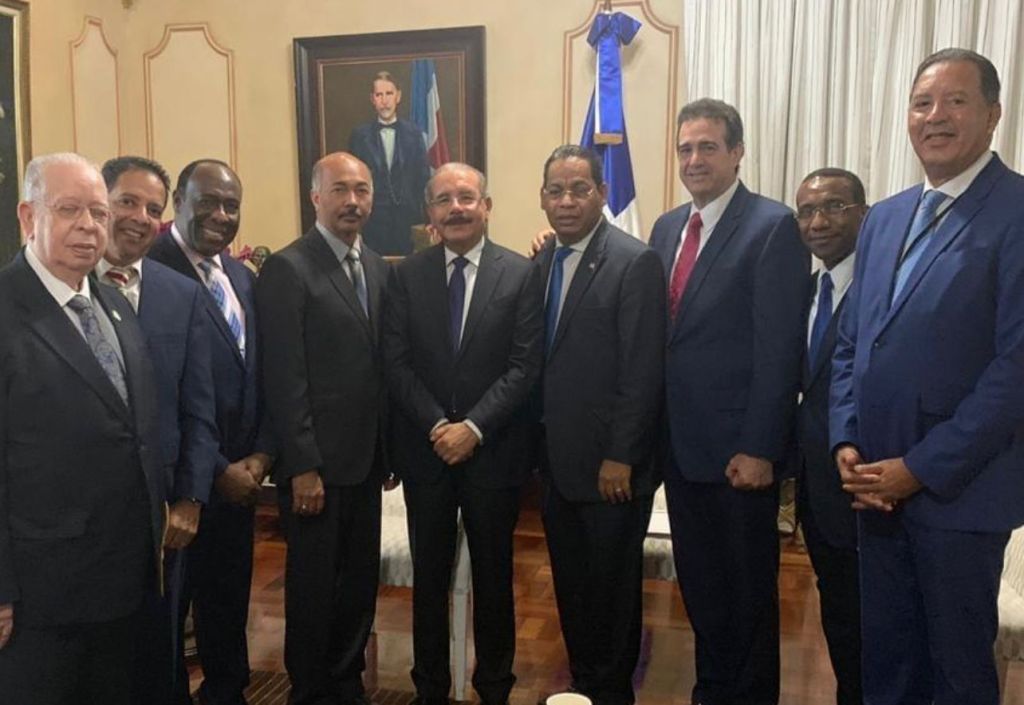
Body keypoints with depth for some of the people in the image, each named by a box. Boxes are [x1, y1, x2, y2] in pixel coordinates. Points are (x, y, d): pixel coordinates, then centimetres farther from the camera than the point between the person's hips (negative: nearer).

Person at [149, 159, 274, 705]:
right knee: (167, 612, 11)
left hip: (239, 481, 7)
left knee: (228, 609, 19)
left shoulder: (242, 276, 10)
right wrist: (217, 472, -14)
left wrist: (260, 456, 0)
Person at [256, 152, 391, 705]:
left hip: (366, 458, 6)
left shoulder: (377, 268, 11)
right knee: (314, 585, 8)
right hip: (316, 461, -6)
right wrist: (303, 467, -16)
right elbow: (285, 378, -15)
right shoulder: (288, 268, -11)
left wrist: (389, 448, 10)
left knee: (360, 581, 14)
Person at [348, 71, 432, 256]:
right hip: (372, 219, 0)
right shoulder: (359, 135, 4)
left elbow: (423, 177, 5)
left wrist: (421, 217, -1)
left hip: (407, 218, 1)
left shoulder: (413, 132, 5)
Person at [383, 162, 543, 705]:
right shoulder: (406, 275, 3)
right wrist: (438, 426, -12)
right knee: (429, 576, 13)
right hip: (425, 449, 2)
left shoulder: (520, 274, -3)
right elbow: (396, 362, -2)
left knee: (493, 574, 12)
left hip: (493, 450, -1)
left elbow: (524, 365, -8)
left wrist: (474, 427, -16)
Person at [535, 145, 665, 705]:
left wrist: (620, 458, -17)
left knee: (612, 587, 10)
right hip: (556, 459, 7)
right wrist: (538, 443, 5)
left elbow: (643, 371, -16)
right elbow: (540, 357, 10)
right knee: (570, 584, 18)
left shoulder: (635, 262, -13)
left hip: (610, 463, -6)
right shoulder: (542, 261, 8)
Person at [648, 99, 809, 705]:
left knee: (749, 587, 10)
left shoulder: (773, 227, -11)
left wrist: (759, 448, -17)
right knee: (699, 583, 18)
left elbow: (780, 348, -15)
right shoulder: (668, 227, 11)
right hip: (681, 442, 6)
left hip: (738, 448, -6)